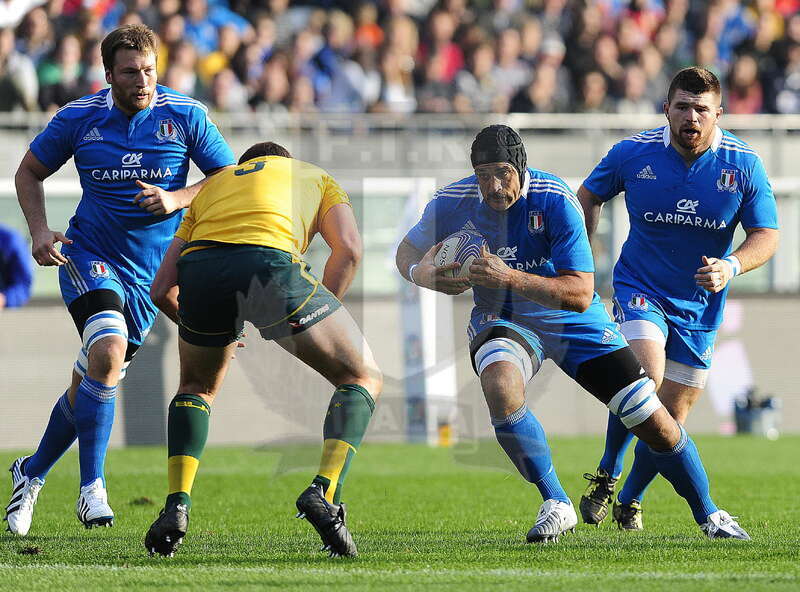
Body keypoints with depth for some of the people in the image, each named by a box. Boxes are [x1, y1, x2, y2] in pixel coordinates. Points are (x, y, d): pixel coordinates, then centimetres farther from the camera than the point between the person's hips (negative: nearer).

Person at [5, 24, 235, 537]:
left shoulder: (185, 116, -7)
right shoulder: (79, 118, -5)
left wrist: (178, 198, -18)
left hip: (149, 271, 2)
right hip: (88, 256, -2)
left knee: (89, 387, 7)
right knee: (108, 351, -28)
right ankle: (92, 487, -21)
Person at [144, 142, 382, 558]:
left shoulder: (213, 185, 39)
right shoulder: (316, 178, 34)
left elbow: (162, 289, 30)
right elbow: (348, 249, 11)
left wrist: (195, 326, 47)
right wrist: (319, 316, 20)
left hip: (199, 272, 3)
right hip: (272, 260, -3)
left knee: (196, 386, 32)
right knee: (363, 379, 15)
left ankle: (176, 507, 16)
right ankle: (324, 492, -5)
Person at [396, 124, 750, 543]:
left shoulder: (555, 202, -24)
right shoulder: (451, 203, -15)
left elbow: (580, 295, -27)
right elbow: (407, 250, 5)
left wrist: (510, 277, -39)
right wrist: (419, 274, -20)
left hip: (572, 322, -1)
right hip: (502, 321, 1)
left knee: (652, 421, -5)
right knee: (500, 387, -36)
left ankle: (708, 515, 21)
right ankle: (555, 505, -19)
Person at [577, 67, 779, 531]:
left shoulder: (744, 165, -11)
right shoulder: (633, 153, -10)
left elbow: (767, 236, -8)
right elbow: (589, 196, 8)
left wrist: (731, 267, -28)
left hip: (699, 306, 2)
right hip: (640, 289, -2)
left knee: (672, 415, 5)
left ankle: (631, 500, 28)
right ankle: (606, 476, -6)